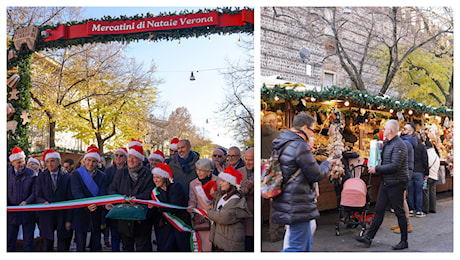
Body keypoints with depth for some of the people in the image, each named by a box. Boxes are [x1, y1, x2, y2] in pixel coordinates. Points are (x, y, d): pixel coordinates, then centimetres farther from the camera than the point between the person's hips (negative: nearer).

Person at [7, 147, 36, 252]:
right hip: (11, 213, 1)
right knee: (9, 242, 6)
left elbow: (35, 192, -3)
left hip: (28, 213, -1)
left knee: (28, 242, 5)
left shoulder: (31, 173, -3)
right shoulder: (7, 173, 1)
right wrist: (5, 205, -12)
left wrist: (26, 202, -19)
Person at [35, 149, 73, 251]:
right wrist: (44, 202, -21)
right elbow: (38, 196, 3)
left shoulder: (67, 177, 1)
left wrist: (69, 220, -5)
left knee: (63, 247, 2)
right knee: (47, 246, 5)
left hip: (62, 215, -1)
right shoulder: (41, 177, 5)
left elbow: (70, 199, 0)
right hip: (46, 217, 1)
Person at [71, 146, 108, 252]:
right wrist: (87, 205, -30)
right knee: (80, 246, 3)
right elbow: (77, 193, -13)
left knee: (96, 247, 9)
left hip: (97, 215, 2)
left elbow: (103, 194, -4)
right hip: (81, 214, -2)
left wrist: (96, 205, -27)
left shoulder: (102, 176, 7)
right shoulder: (76, 174, -1)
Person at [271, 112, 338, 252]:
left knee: (307, 242, 20)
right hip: (298, 205, -10)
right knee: (298, 246, -5)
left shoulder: (282, 144, 12)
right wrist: (328, 163, 6)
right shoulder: (300, 146, -18)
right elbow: (317, 175, -12)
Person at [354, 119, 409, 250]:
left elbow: (395, 166, -25)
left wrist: (377, 169, -19)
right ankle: (368, 237, 13)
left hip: (396, 183, -9)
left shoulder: (399, 145, -17)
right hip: (385, 182, 9)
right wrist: (374, 167, 7)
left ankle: (404, 241, 12)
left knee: (399, 212, 1)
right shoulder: (386, 144, 14)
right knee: (379, 210, 10)